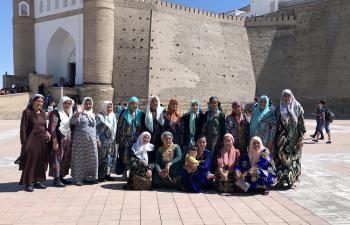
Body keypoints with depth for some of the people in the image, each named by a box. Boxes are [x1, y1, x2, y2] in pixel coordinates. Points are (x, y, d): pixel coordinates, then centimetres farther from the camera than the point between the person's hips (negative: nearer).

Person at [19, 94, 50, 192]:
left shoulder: (42, 112, 10)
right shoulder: (27, 112, -8)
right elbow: (23, 128, -10)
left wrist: (46, 132, 0)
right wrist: (24, 143, -14)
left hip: (42, 141, 6)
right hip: (31, 141, -6)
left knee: (40, 162, 11)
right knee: (30, 162, -1)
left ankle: (37, 181, 23)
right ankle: (28, 184, 9)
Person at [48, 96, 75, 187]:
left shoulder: (69, 114, 15)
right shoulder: (55, 113, -8)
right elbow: (52, 128, -14)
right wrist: (54, 141, -19)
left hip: (68, 140, 8)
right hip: (59, 139, -8)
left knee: (66, 159, 11)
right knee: (57, 158, -4)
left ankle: (61, 177, 21)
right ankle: (56, 179, 3)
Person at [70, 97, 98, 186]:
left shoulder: (93, 115, 16)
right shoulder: (79, 114, -2)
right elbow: (72, 121, -19)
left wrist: (96, 138, 19)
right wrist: (77, 113, -35)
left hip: (91, 141, 5)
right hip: (80, 140, -5)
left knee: (91, 158, 7)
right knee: (80, 158, -2)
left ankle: (88, 177, 20)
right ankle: (78, 178, 7)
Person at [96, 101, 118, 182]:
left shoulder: (113, 116, 12)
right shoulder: (99, 116, -4)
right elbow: (97, 128, -8)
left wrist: (115, 138, 14)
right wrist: (97, 139, -16)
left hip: (112, 141, 6)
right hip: (103, 141, -6)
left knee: (111, 157, 7)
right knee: (102, 158, -5)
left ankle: (107, 174, 17)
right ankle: (101, 175, 3)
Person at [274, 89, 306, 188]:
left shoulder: (297, 108, 4)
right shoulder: (278, 108, 7)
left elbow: (301, 124, 1)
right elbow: (275, 124, 7)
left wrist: (301, 138, -5)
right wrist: (274, 138, 3)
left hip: (293, 138, -1)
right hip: (281, 138, 1)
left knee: (293, 158, 2)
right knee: (281, 157, 0)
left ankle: (291, 179, 13)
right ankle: (280, 180, 8)